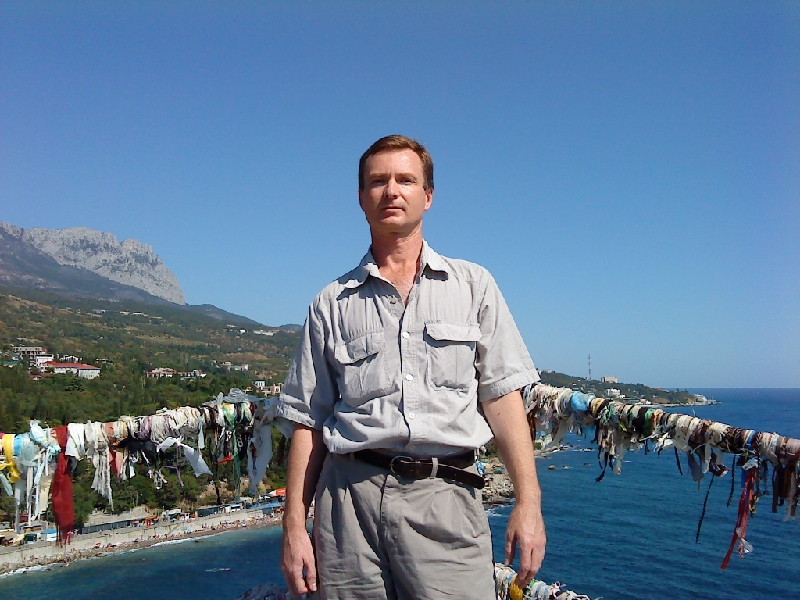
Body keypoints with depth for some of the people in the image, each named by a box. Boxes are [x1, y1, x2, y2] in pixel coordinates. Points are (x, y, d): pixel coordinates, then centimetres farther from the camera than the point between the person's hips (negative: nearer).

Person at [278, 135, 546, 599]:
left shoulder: (473, 286, 10)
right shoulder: (333, 304, 11)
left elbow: (502, 397, 4)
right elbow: (308, 422, 10)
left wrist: (528, 503, -4)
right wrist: (294, 526, 4)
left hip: (445, 497, 0)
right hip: (350, 495, 1)